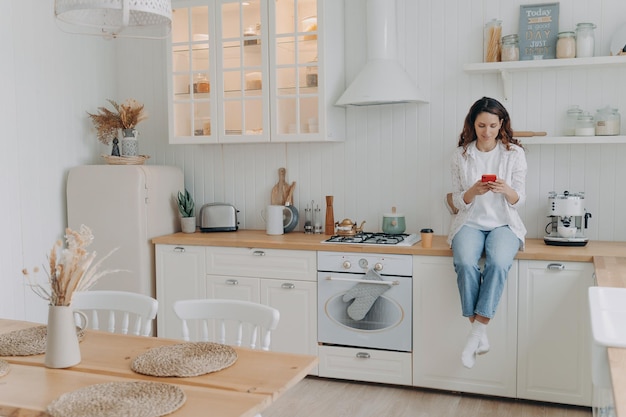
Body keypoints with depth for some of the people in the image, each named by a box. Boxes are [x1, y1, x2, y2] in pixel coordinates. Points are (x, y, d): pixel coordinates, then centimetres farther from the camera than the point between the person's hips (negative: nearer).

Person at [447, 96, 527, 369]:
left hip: (503, 223, 0)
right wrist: (473, 191, -18)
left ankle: (478, 331, -25)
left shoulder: (514, 153, 1)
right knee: (465, 264, -32)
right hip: (470, 223, 0)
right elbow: (458, 202, 5)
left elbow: (519, 201, 2)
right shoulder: (461, 155, 3)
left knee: (498, 263, -33)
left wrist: (506, 190, -22)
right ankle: (480, 332, -20)